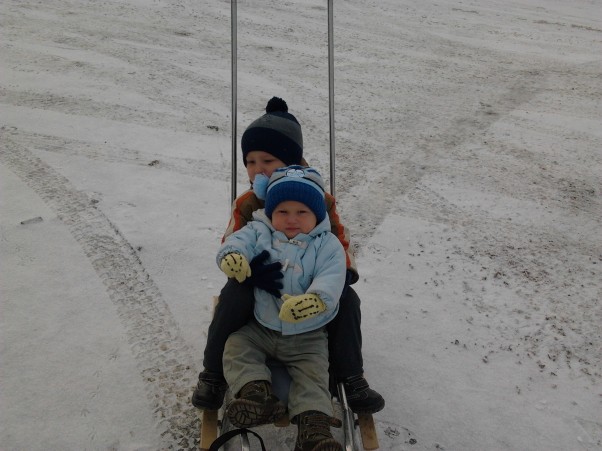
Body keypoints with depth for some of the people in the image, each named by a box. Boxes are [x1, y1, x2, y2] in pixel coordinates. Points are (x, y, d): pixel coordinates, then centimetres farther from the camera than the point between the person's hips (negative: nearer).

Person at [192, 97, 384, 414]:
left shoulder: (321, 201, -4)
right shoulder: (245, 205, -6)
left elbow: (342, 243, 3)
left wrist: (345, 272, -19)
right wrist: (248, 268, -34)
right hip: (260, 287, 0)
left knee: (347, 300, -24)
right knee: (233, 296, -30)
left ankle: (352, 379, -4)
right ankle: (213, 376, -10)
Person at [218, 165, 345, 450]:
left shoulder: (327, 245, -8)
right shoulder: (259, 232, -1)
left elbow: (330, 280, -21)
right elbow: (238, 241, -16)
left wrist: (314, 300, -44)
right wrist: (231, 255, -43)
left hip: (307, 336, -2)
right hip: (259, 328, 2)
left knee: (312, 375, -13)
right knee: (235, 349, -15)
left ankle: (313, 425, -15)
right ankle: (257, 391, -27)